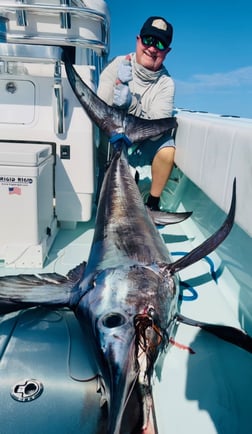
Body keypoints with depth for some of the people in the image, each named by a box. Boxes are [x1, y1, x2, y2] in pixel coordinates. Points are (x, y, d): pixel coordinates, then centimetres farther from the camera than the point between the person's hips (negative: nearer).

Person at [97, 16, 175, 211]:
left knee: (167, 148, -28)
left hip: (143, 147, 0)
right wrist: (119, 84, -31)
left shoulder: (166, 83, -12)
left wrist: (131, 104, -36)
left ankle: (153, 202, -6)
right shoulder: (117, 65, -10)